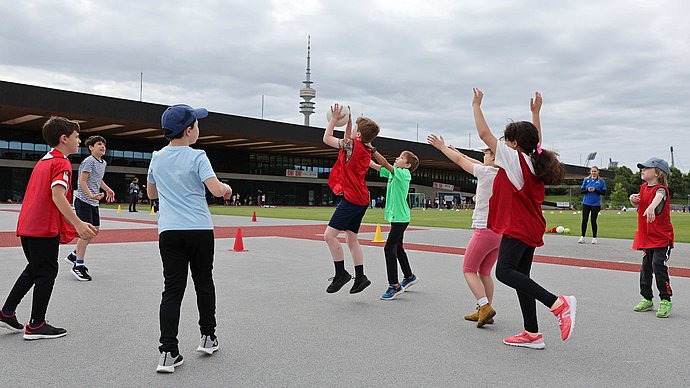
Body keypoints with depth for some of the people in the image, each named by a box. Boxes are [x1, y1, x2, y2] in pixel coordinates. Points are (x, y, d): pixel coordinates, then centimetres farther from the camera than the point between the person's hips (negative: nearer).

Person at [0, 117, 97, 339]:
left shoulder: (44, 161, 18)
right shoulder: (62, 163, -12)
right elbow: (57, 196, -24)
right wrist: (78, 224, -29)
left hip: (26, 226, 9)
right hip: (45, 228, -9)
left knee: (34, 269, 22)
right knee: (47, 272, 1)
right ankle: (36, 325, 8)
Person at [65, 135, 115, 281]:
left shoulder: (103, 163, 13)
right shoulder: (88, 161, -13)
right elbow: (82, 181, -19)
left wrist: (108, 190, 38)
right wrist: (91, 195, -32)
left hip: (94, 203, 9)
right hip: (83, 201, -9)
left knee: (95, 229, 13)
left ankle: (74, 255, 28)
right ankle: (78, 265, -1)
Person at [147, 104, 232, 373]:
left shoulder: (157, 158, 9)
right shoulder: (197, 157, -7)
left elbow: (151, 193, 21)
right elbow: (216, 190, -18)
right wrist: (227, 188, 3)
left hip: (168, 232, 3)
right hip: (199, 230, -3)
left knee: (173, 290, 1)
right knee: (204, 283, 14)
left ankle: (168, 353, -6)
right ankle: (207, 337, 26)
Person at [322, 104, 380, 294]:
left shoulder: (353, 145, -13)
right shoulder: (367, 148, 11)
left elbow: (327, 139, -3)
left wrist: (334, 119, 7)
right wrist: (347, 120, 26)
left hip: (351, 199, -10)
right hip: (361, 200, 10)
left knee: (329, 235, -9)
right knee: (351, 239, 14)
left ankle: (341, 274, -4)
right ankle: (360, 278, 17)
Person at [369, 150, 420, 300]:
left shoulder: (404, 173, -12)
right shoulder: (393, 172, 11)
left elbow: (385, 163, -24)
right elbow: (374, 165, 8)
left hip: (400, 217, -9)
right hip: (396, 216, 9)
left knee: (389, 248, -11)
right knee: (397, 248, 19)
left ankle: (394, 285, -7)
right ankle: (409, 277, 36)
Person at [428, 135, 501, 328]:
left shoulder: (485, 172, -10)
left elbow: (458, 161, 4)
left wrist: (442, 146, 18)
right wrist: (461, 153, 37)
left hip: (485, 230, -7)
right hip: (501, 231, 7)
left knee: (469, 270, 3)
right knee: (484, 272, 16)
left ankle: (485, 306, -10)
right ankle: (484, 311, 16)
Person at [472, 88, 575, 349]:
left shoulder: (514, 158, -9)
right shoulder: (534, 161, 12)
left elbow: (484, 133, -8)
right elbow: (536, 141, 35)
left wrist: (476, 105, 3)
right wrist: (536, 112, 37)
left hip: (517, 227, -10)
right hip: (531, 228, 10)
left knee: (504, 272, -20)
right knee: (520, 276, 10)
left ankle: (558, 303, -28)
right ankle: (532, 334, 11)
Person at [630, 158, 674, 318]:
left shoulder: (661, 189, -17)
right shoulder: (643, 187, 7)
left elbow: (658, 197, -42)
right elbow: (639, 205, 20)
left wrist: (651, 208, -63)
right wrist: (634, 200, -4)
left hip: (662, 237, -8)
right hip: (646, 237, 8)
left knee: (659, 266, -13)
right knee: (645, 268, 13)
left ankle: (665, 300, 1)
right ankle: (647, 299, 25)